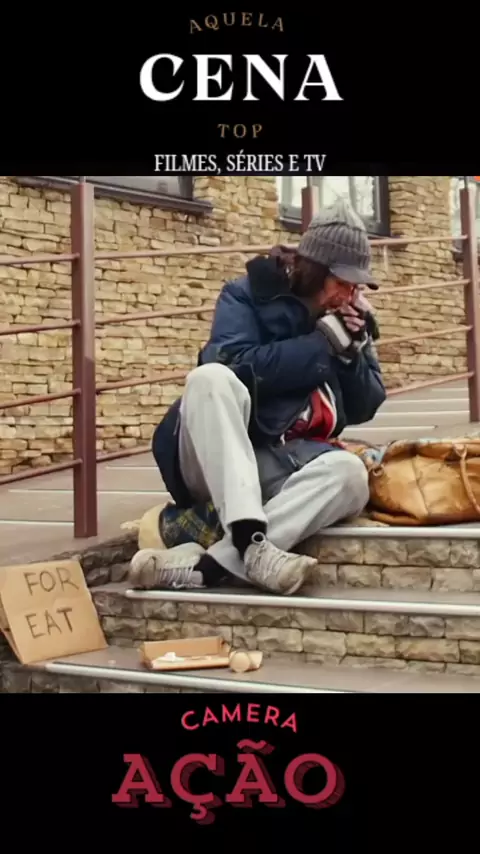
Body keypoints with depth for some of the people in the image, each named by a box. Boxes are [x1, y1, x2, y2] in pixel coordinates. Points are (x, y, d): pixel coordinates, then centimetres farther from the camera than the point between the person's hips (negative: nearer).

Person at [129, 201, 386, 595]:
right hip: (216, 462, -3)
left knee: (349, 472, -30)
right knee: (212, 377, -33)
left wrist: (354, 347, -7)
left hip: (283, 468, 3)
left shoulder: (345, 320, 12)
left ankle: (201, 565, -38)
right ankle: (252, 544, -44)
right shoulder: (248, 295, 1)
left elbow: (362, 410, 10)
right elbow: (240, 367, -17)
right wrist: (324, 343, -13)